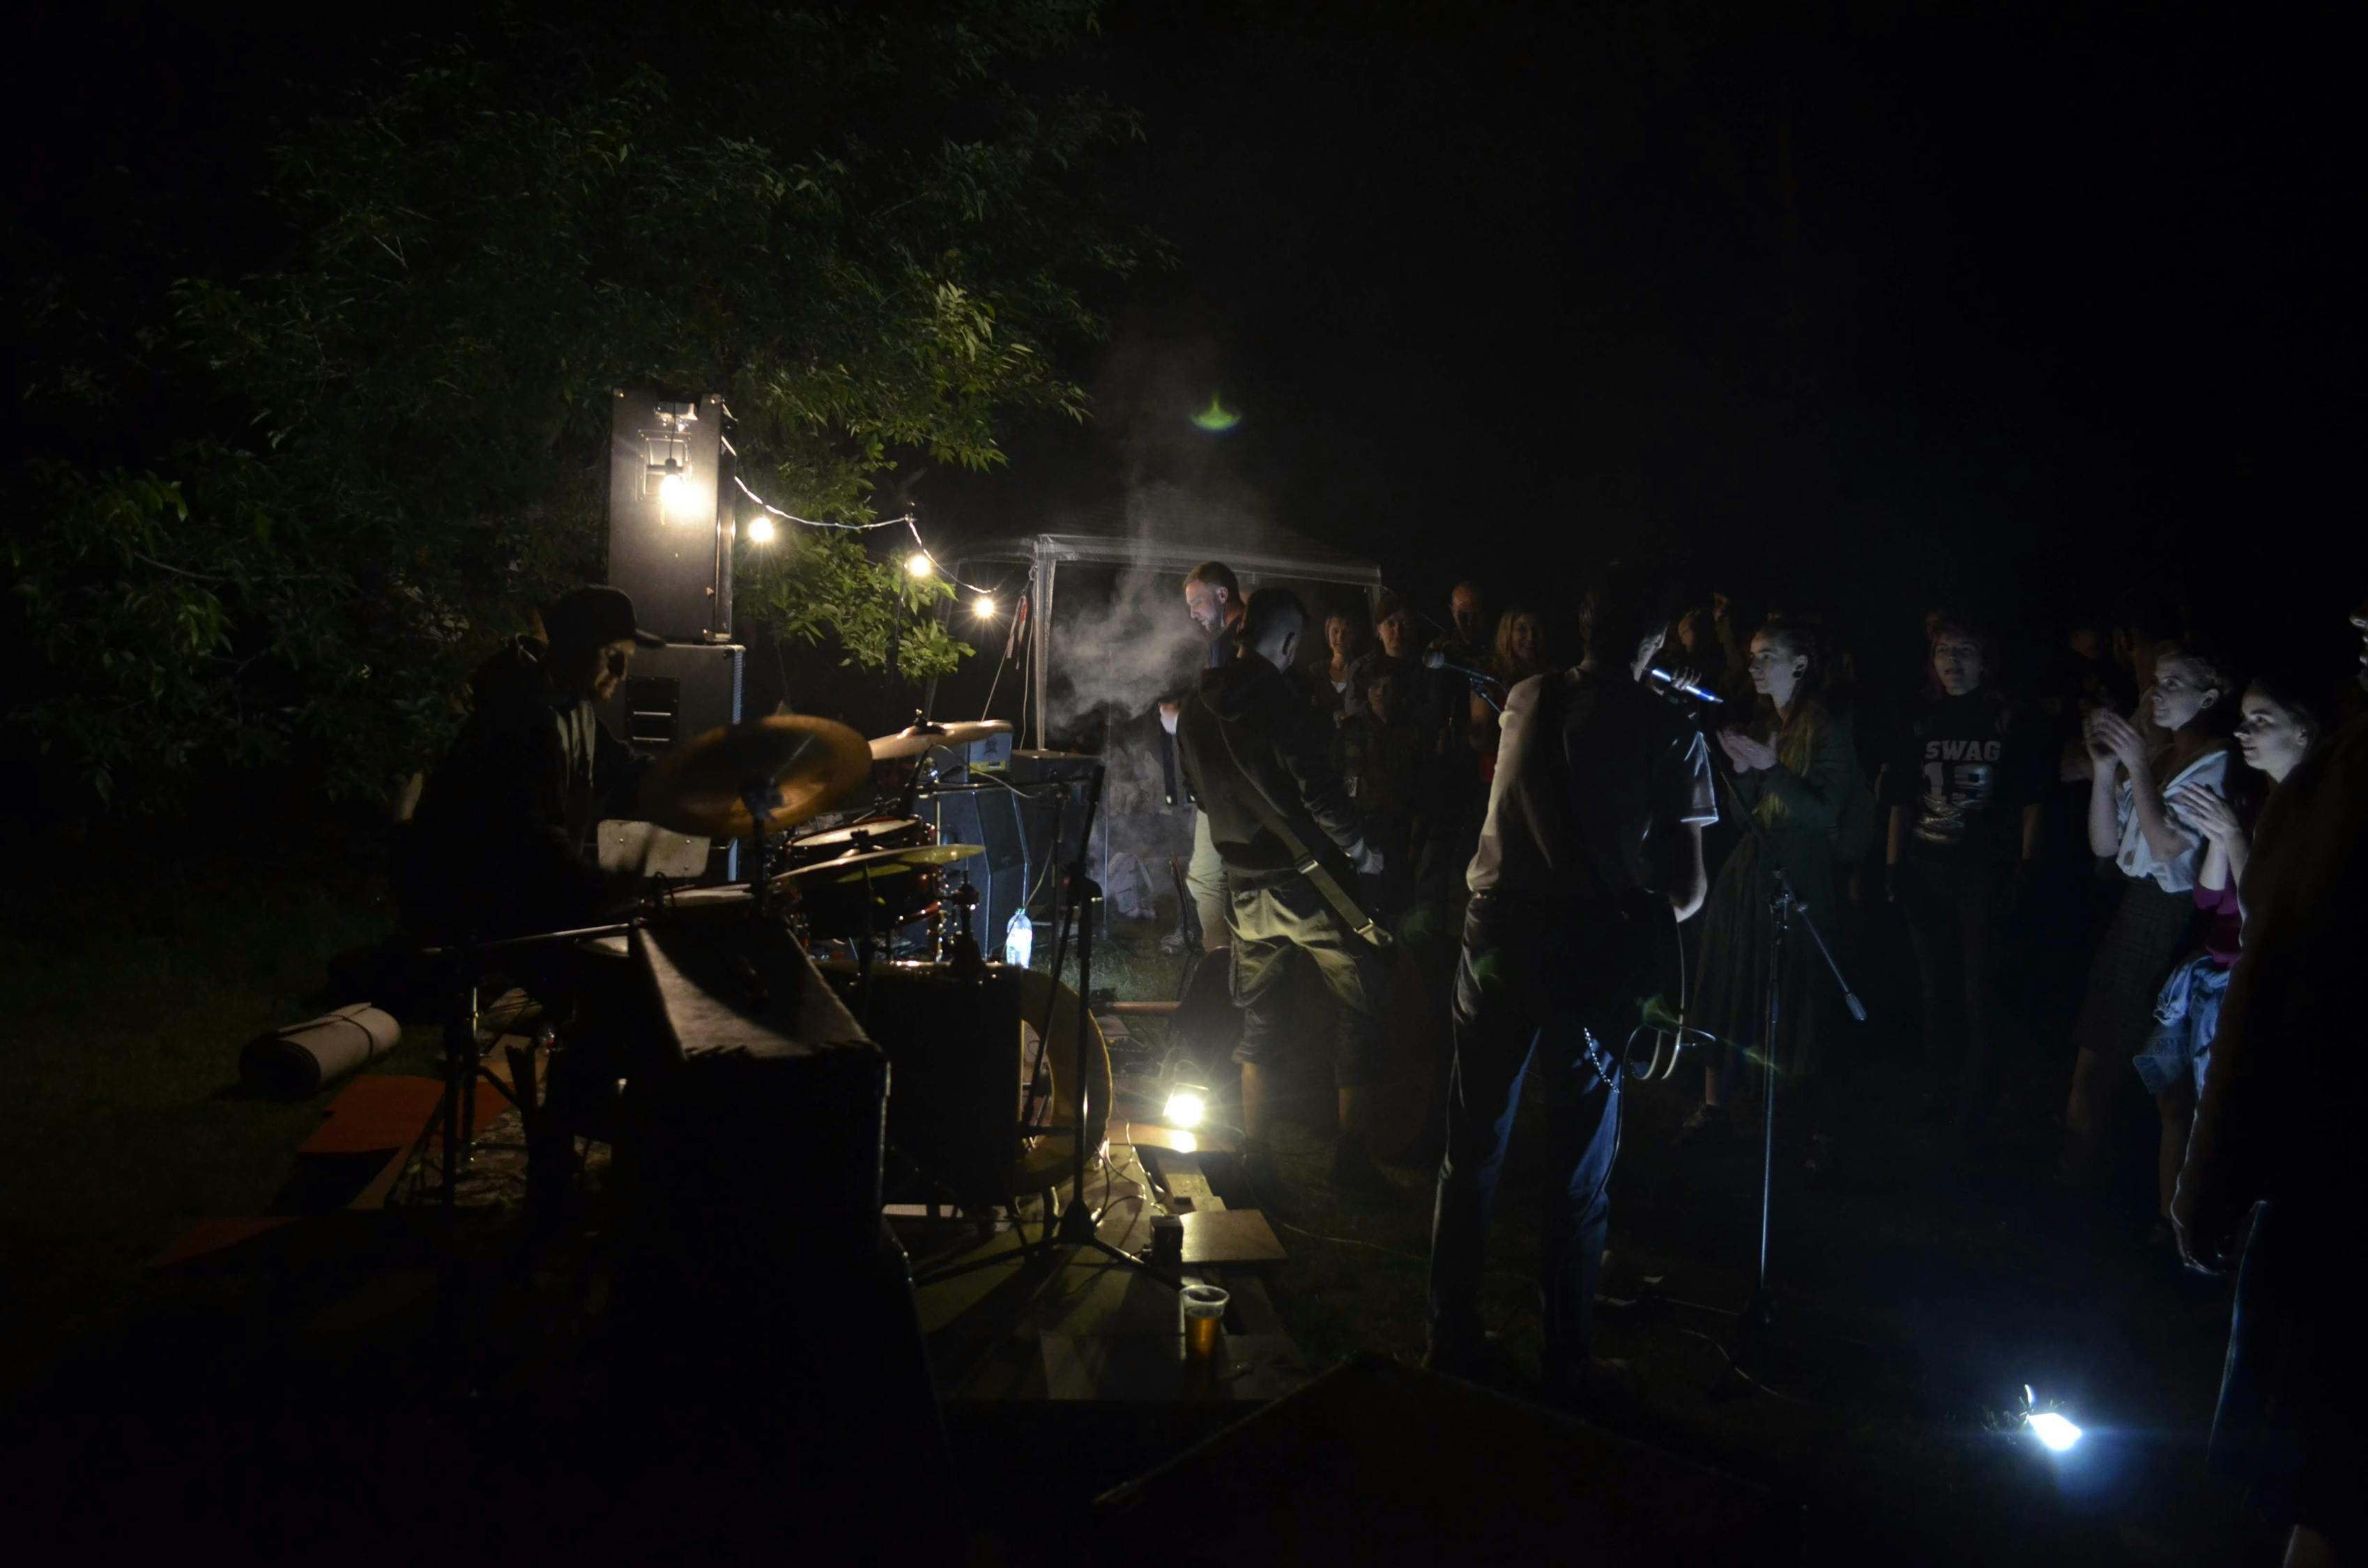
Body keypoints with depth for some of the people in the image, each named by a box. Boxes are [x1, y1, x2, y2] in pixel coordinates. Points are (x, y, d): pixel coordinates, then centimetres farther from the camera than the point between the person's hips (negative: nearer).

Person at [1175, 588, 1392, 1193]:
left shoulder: (1196, 710, 6)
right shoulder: (1282, 703, -17)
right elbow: (1319, 789, -20)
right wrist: (1360, 848, -5)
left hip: (1246, 886, 7)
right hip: (1310, 880, -7)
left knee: (1260, 1021, 16)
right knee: (1359, 1007, 5)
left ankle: (1255, 1158, 19)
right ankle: (1351, 1154, 6)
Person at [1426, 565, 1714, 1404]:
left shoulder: (1526, 700, 6)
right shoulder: (1671, 733, -4)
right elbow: (1686, 891, -6)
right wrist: (1661, 903, 15)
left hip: (1500, 932, 3)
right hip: (1596, 950, -2)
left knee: (1472, 1150, 13)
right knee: (1581, 1169, 11)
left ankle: (1452, 1341, 21)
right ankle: (1564, 1360, 18)